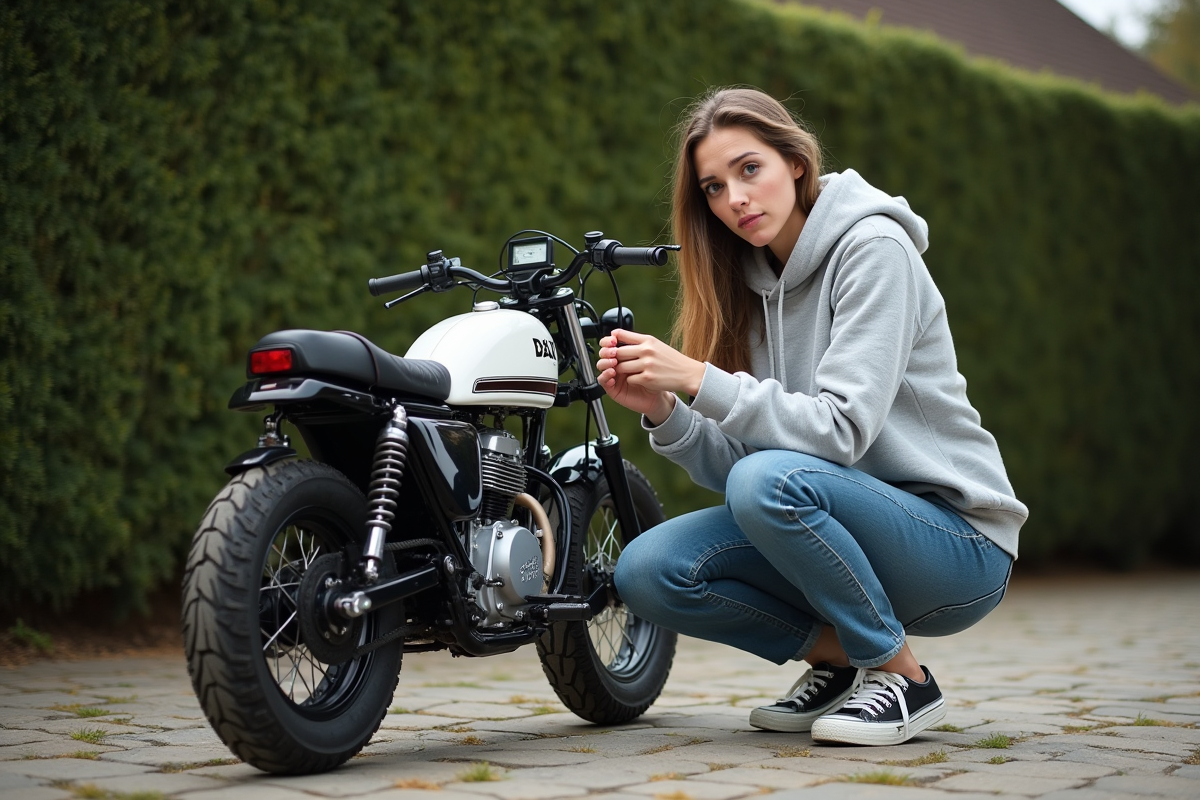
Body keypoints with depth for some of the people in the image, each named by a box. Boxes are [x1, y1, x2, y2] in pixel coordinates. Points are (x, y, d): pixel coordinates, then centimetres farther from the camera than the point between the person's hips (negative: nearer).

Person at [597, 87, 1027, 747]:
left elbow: (841, 430, -24)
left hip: (957, 542, -6)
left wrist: (699, 379, -27)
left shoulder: (874, 248, -13)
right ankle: (837, 654, 7)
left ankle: (905, 678, -11)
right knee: (645, 572, -12)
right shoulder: (750, 285, 7)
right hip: (852, 529, 6)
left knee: (773, 481, -33)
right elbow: (732, 465, 1)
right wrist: (662, 409, -16)